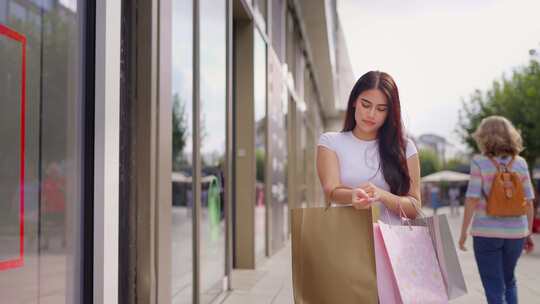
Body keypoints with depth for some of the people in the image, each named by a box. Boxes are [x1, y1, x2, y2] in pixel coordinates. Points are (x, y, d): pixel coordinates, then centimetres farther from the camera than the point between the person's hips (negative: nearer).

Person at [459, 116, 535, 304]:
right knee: (509, 281, 25)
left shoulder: (480, 162, -8)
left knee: (495, 288, 5)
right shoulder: (520, 163, 2)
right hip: (516, 232, 3)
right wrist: (529, 232, 13)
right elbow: (529, 202, 3)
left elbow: (472, 200, -12)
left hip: (487, 232, -3)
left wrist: (463, 231, -5)